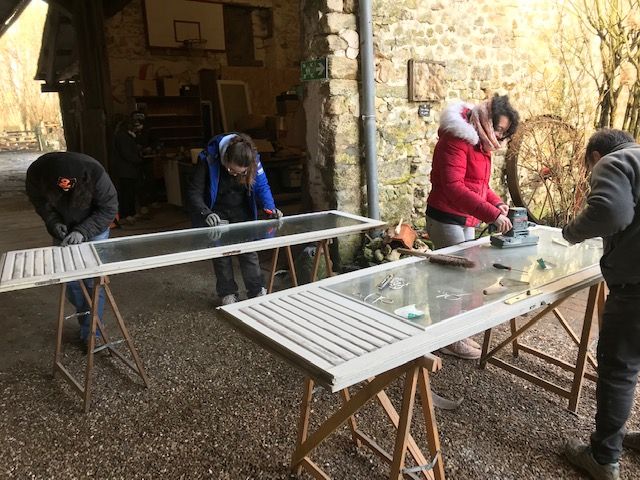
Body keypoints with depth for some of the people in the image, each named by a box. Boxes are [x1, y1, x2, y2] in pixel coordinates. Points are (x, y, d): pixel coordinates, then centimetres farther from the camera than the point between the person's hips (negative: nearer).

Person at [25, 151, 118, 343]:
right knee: (70, 281, 7)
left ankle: (91, 334, 8)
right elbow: (39, 201, -2)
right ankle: (84, 320, 30)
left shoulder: (94, 172, -33)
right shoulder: (37, 172, -24)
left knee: (93, 282, -5)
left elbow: (108, 209, -21)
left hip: (93, 229, -3)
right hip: (63, 233, 3)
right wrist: (53, 222, -18)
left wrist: (83, 231, -30)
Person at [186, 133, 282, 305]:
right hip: (216, 214, -1)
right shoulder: (208, 160, -28)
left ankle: (258, 292, 12)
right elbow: (194, 192, -23)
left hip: (242, 212, 2)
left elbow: (262, 185, -7)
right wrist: (206, 213, -39)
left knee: (249, 251, 1)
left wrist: (270, 208, -22)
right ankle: (228, 294, 19)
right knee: (221, 254, 4)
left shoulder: (253, 159, -21)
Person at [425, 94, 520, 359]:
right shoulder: (457, 139, -18)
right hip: (446, 219, -9)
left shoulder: (480, 142, 13)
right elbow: (452, 186, -29)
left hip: (466, 221, 10)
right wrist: (492, 214, -33)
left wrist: (497, 202, -1)